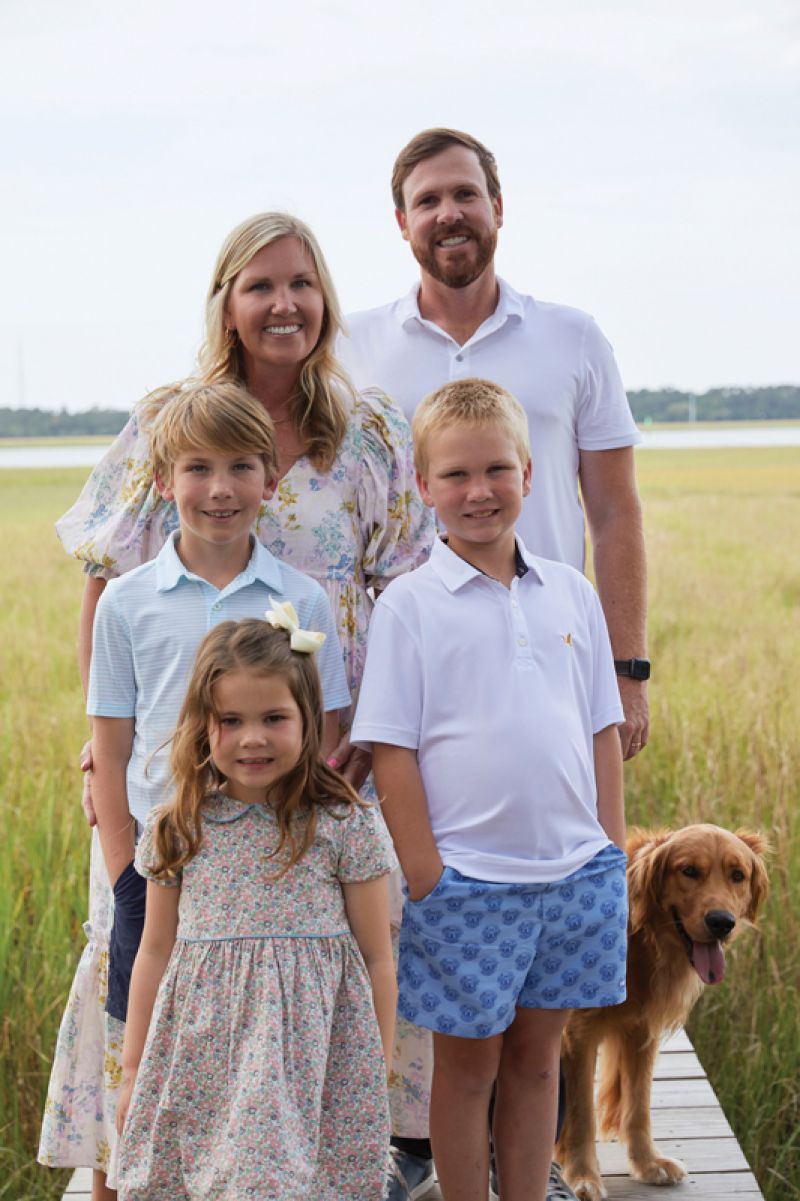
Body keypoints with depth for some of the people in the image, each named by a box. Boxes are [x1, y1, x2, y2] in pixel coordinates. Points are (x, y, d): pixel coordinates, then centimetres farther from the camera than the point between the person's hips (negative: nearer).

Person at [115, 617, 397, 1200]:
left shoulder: (346, 824, -5)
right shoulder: (176, 829, 4)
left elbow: (376, 959, 1)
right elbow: (156, 951, 12)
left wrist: (378, 1076, 4)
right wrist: (134, 1069, 15)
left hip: (311, 1045, -3)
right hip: (199, 1053, 3)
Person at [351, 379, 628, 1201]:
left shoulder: (571, 593, 6)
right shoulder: (409, 605, -6)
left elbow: (602, 733, 10)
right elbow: (391, 753, -7)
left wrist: (615, 859, 7)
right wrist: (426, 882, -11)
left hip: (576, 871, 4)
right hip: (467, 879, -3)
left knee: (536, 1054, 15)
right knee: (467, 1065, 9)